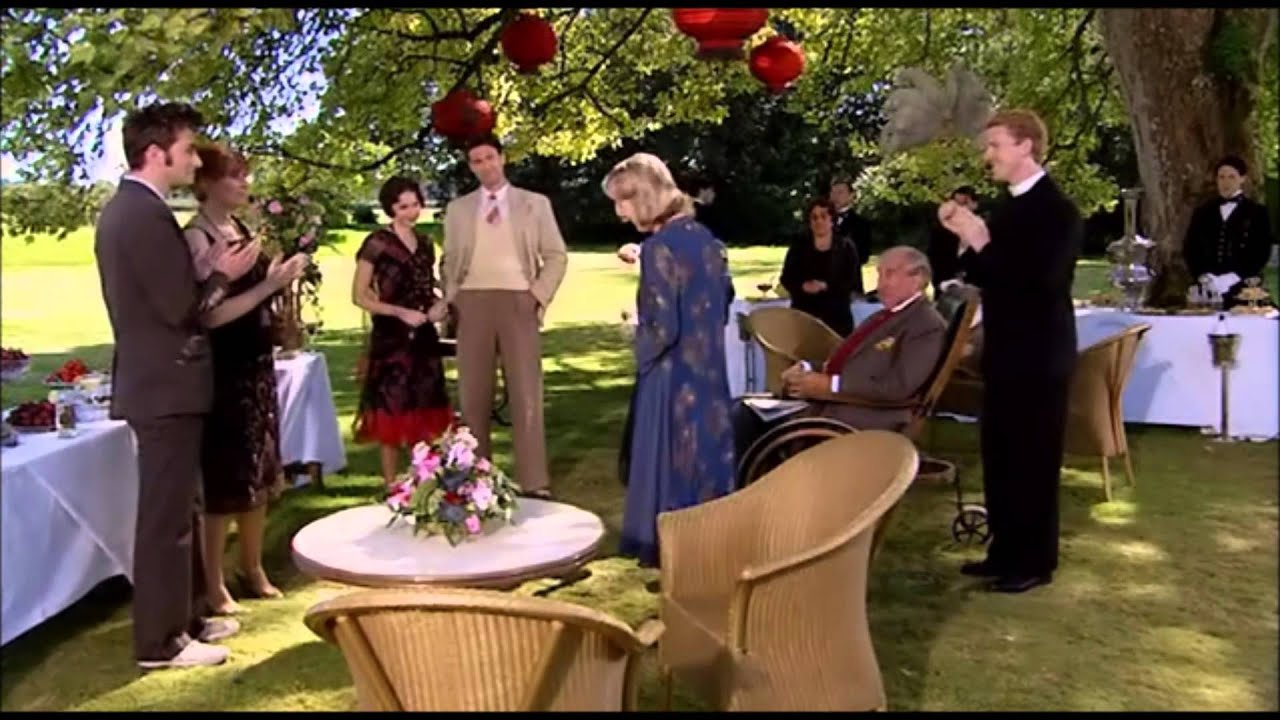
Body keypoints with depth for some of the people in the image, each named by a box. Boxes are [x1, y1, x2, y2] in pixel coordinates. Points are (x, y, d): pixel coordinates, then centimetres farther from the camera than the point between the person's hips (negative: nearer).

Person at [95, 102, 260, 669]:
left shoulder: (124, 207, 13)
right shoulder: (146, 214, -19)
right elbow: (181, 308, -21)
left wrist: (213, 275, 12)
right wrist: (224, 275, -6)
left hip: (153, 379, 11)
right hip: (165, 385, -10)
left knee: (178, 508, 18)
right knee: (167, 513, -1)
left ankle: (186, 616, 30)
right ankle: (160, 640, 10)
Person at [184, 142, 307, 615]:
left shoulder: (242, 230, 10)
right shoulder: (198, 237, -13)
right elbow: (212, 314, -20)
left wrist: (282, 278, 6)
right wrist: (270, 284, -21)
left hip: (256, 363, 8)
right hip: (223, 371, -8)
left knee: (259, 472, 14)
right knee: (226, 478, 0)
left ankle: (253, 570, 28)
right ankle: (214, 585, 13)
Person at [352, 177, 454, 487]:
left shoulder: (425, 243, 12)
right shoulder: (377, 243, -7)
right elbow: (359, 296, -8)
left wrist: (438, 306, 1)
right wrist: (401, 312, -18)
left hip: (424, 337, 6)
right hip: (391, 339, -6)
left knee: (424, 410, 9)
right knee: (392, 410, 0)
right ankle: (392, 485, 8)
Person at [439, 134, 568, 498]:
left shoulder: (535, 204, 9)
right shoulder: (458, 209, 14)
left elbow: (556, 255, 8)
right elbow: (449, 261, 17)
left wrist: (540, 295, -4)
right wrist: (450, 297, 2)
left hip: (518, 302, -2)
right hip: (472, 302, 2)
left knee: (526, 394, -4)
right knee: (473, 395, 4)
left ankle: (535, 484, -2)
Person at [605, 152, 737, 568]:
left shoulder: (658, 247, -19)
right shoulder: (705, 238, 5)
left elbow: (662, 330, -21)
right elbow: (724, 299, 17)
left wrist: (637, 344, -2)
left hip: (673, 379, -8)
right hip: (709, 374, 8)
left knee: (671, 466, 5)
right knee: (707, 458, 16)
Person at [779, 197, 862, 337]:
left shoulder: (846, 247, 4)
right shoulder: (799, 246, 9)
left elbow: (853, 280, -2)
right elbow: (786, 278, 7)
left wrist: (826, 286, -17)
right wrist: (803, 286, -15)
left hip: (837, 315, -1)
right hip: (803, 313, 1)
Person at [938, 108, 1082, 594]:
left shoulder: (1057, 210, -13)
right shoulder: (1005, 207, 12)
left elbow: (1038, 280, -24)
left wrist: (982, 243, -23)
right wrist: (965, 237, -2)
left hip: (1039, 355, -8)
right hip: (1004, 351, 8)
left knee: (1033, 459, 1)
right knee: (999, 456, 13)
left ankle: (1036, 561, 13)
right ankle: (1006, 550, 24)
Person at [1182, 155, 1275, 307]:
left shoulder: (1257, 212, 7)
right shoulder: (1202, 212, 15)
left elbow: (1262, 251, -1)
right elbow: (1189, 247, 10)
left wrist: (1234, 277, -13)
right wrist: (1201, 275, -7)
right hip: (1207, 289, 2)